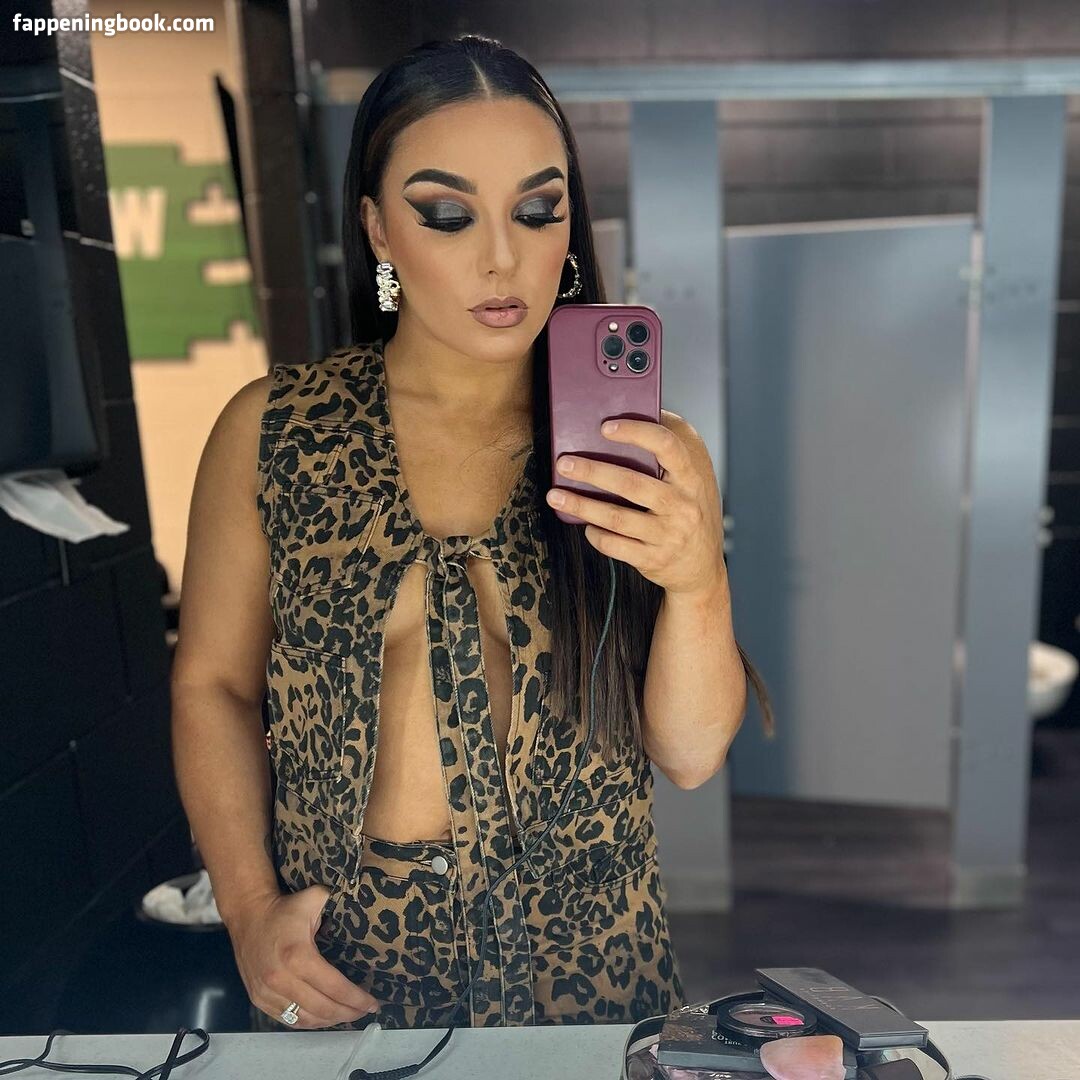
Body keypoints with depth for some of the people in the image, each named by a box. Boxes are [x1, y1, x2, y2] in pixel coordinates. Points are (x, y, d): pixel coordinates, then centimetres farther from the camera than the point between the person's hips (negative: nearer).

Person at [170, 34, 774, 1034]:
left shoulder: (648, 453, -11)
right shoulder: (269, 431, -11)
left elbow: (689, 754, -11)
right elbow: (212, 683, -2)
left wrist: (697, 582, -29)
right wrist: (250, 907, -9)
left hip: (582, 949, 1)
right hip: (338, 957, 1)